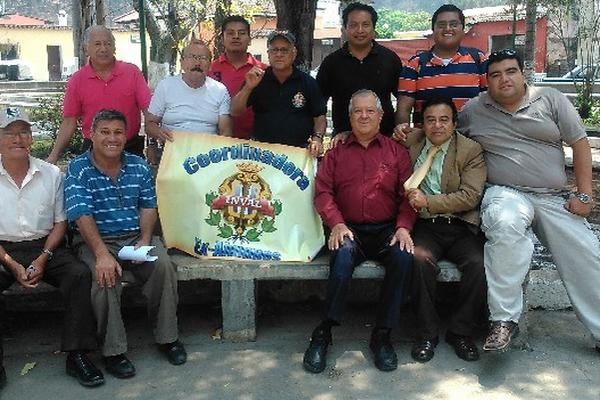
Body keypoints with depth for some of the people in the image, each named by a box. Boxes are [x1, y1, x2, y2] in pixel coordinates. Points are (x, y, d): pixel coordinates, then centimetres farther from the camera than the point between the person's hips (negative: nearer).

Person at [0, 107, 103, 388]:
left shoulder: (51, 174, 4)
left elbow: (60, 222, 6)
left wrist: (43, 259, -9)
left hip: (45, 247, 1)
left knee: (80, 275, -26)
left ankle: (76, 355, -18)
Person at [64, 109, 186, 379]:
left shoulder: (138, 166, 9)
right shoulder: (78, 170, -5)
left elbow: (148, 206, 8)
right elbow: (82, 215, -16)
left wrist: (145, 240, -10)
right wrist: (102, 254, -28)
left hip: (136, 236, 3)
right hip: (95, 241, -3)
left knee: (163, 265, -23)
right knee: (105, 276, -32)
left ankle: (167, 337, -7)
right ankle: (113, 351, -17)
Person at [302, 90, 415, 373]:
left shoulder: (396, 152, 16)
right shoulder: (336, 152, 16)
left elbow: (407, 194, 7)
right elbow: (323, 192, 5)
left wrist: (403, 227, -11)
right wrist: (336, 224, -13)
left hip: (386, 230, 1)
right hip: (349, 229, 0)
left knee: (404, 256, -30)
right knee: (344, 254, -34)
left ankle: (382, 334, -18)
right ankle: (324, 332, -24)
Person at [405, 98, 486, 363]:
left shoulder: (471, 150, 4)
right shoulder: (410, 148, 12)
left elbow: (470, 197, -6)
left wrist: (428, 202, -13)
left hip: (461, 228, 0)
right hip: (425, 227, 1)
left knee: (479, 264, -26)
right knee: (421, 259, -30)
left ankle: (460, 332, -5)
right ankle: (427, 333, -12)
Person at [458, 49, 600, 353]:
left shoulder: (551, 100, 6)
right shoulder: (472, 111, 7)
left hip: (556, 199, 3)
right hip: (506, 194, -2)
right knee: (505, 224, -37)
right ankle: (504, 319, -32)